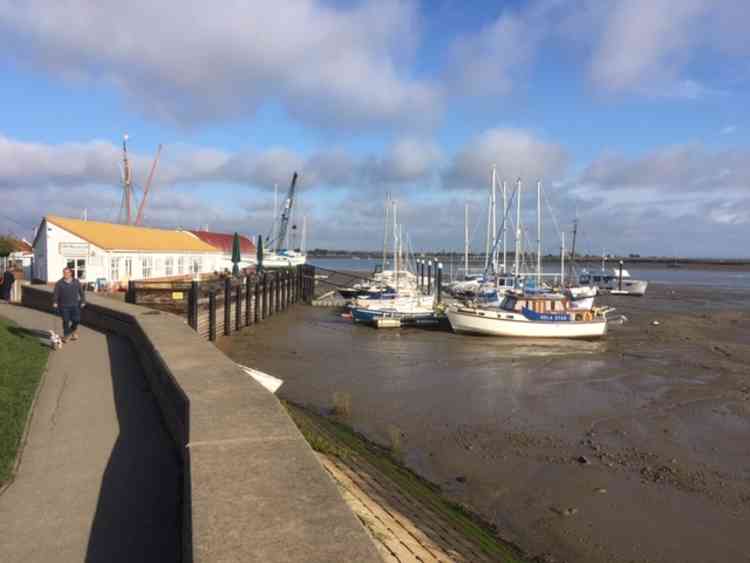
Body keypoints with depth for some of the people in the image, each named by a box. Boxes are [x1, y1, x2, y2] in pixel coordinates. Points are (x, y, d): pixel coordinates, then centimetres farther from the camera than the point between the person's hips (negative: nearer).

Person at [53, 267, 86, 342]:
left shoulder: (76, 282, 5)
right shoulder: (59, 283, 0)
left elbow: (81, 292, 10)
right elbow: (56, 294, -2)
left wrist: (83, 301, 6)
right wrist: (55, 303, -13)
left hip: (75, 305, 1)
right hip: (64, 306, -1)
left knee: (76, 320, -2)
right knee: (65, 321, 0)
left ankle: (73, 330, 28)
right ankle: (66, 335, 14)